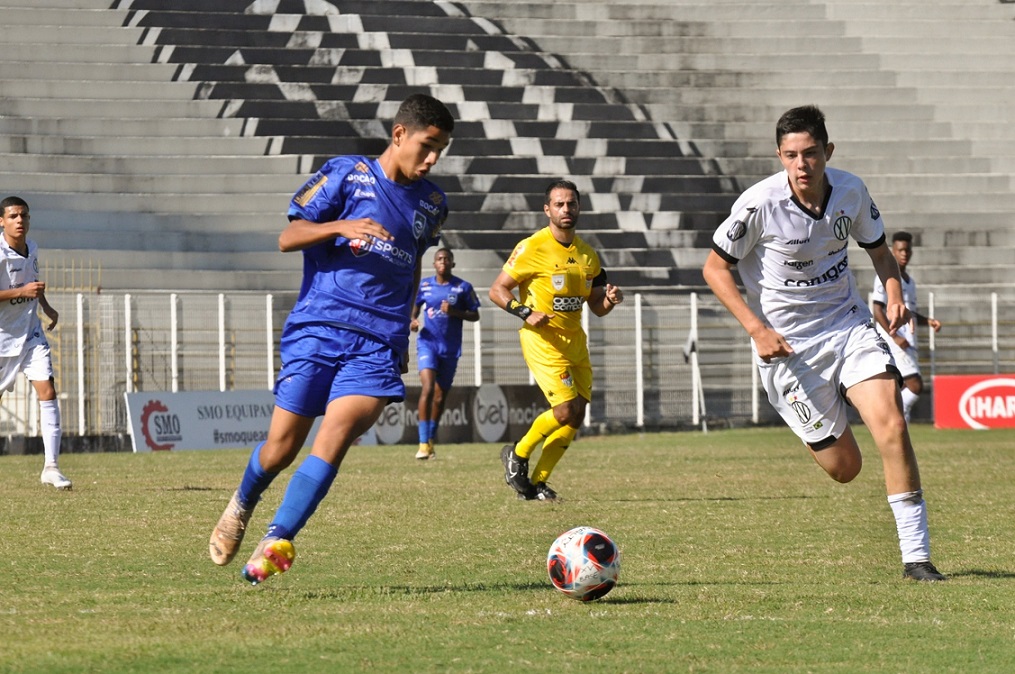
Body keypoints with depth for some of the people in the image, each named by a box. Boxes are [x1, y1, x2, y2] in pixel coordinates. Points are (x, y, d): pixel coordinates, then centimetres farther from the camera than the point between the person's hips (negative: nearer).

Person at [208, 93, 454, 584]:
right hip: (318, 328, -2)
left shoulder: (431, 203, 15)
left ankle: (275, 544, -21)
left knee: (334, 438, -20)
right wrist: (341, 227, -19)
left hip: (378, 344, 2)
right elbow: (288, 238, -2)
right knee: (283, 447, 0)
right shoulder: (346, 174, 1)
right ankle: (242, 506, 32)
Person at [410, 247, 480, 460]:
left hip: (450, 348, 1)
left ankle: (431, 440, 28)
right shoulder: (424, 285, 4)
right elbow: (415, 307, 20)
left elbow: (475, 315, 3)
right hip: (428, 343, -1)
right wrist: (413, 321, -2)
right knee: (428, 388, -20)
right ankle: (423, 443, -21)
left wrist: (454, 312, -15)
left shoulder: (463, 287, -1)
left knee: (440, 396, 9)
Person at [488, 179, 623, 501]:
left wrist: (610, 299, -8)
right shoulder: (532, 248, -9)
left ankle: (537, 482, 14)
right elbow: (497, 289, -7)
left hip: (575, 341, 7)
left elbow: (597, 307, 15)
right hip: (542, 339, -7)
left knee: (576, 418, 2)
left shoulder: (587, 254, 10)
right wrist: (526, 313, -22)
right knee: (566, 410, -17)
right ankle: (517, 455, 7)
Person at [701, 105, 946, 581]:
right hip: (786, 342, -3)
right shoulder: (760, 204, -18)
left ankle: (916, 556, -11)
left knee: (891, 425, -19)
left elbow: (878, 248, 13)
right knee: (844, 467, 0)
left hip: (849, 325, 3)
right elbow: (714, 268, -7)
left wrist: (894, 293, -8)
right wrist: (757, 330, -17)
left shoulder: (851, 191, -6)